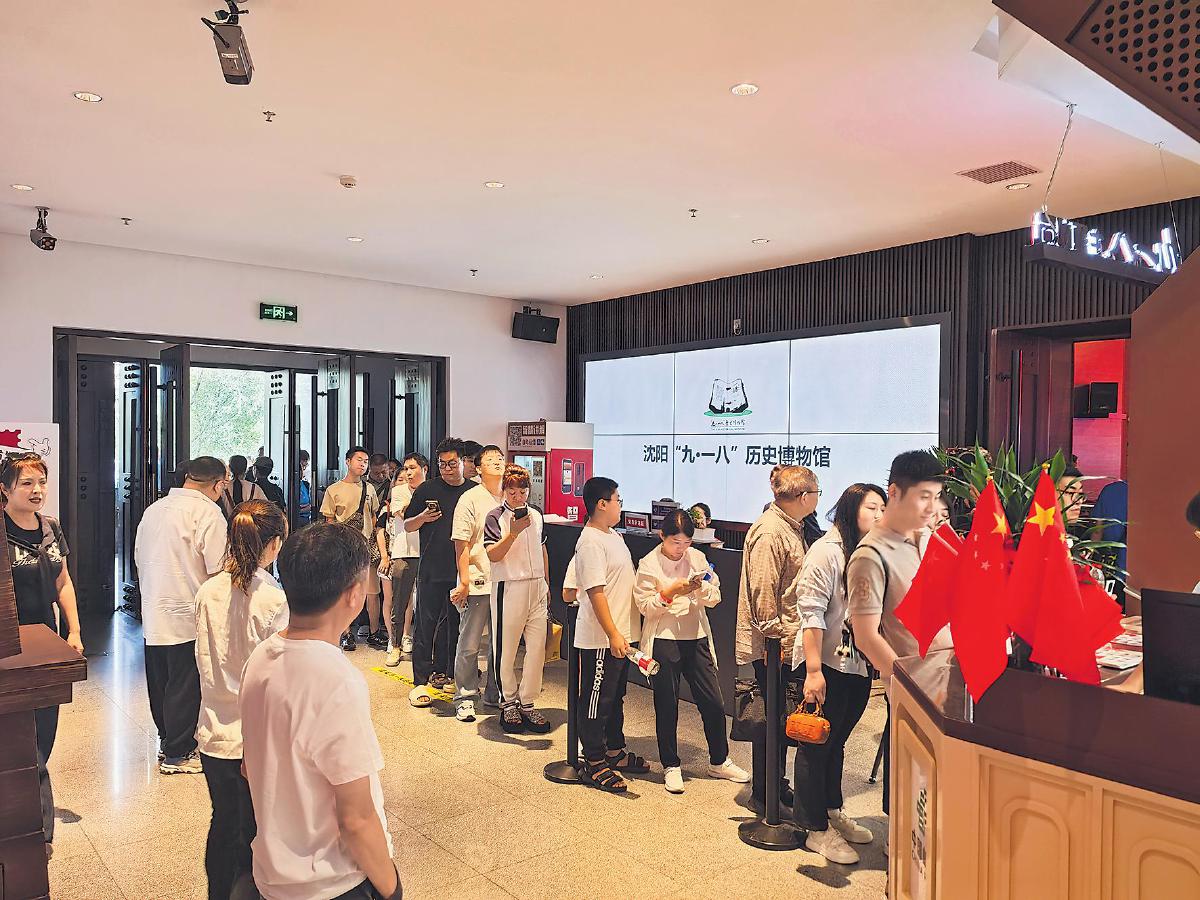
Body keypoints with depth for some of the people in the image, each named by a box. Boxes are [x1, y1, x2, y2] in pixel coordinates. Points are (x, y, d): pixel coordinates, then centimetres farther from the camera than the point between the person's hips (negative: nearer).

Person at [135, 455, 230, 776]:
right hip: (187, 616, -8)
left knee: (160, 682, 18)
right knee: (186, 686, 4)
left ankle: (167, 740, 33)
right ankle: (177, 755, 14)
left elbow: (140, 558, 19)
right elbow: (219, 569, -19)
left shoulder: (153, 509, 10)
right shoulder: (206, 512, -15)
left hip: (152, 614, 8)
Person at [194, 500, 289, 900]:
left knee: (223, 827, 24)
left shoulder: (208, 592, -6)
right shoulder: (276, 601, -21)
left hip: (214, 735, 5)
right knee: (255, 837, 13)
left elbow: (205, 662, 5)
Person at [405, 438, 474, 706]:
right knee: (425, 625, -1)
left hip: (461, 571, 2)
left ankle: (440, 671, 27)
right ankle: (420, 682, 6)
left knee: (455, 624, 12)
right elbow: (407, 526, 8)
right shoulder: (427, 489, 2)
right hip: (431, 571, -2)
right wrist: (423, 518, -12)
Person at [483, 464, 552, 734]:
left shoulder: (536, 515, 12)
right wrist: (514, 532, -26)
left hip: (536, 587, 5)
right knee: (506, 649, 3)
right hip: (509, 588, -5)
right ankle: (508, 704, 18)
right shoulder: (495, 517, -5)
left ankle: (527, 703, 15)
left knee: (537, 648, 3)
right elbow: (493, 555, -15)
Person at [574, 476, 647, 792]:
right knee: (596, 700, 2)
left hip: (621, 635, 10)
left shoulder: (612, 535, 12)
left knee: (615, 696, 21)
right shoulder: (591, 542, -20)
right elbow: (596, 592, -24)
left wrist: (623, 634, 20)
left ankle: (615, 752, 34)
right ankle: (594, 764, 13)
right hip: (601, 639, -10)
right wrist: (613, 635, -25)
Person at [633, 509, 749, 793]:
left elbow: (715, 598, 6)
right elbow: (645, 605, -8)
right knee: (667, 706, 5)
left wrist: (702, 587, -15)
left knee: (713, 702, 7)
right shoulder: (649, 564, -5)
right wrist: (672, 591, -21)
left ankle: (719, 762, 26)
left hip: (696, 638, 4)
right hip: (663, 641, -3)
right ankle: (671, 766, 21)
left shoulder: (697, 558, 6)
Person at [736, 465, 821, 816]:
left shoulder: (792, 528, 13)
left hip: (791, 641, 10)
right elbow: (763, 593, -23)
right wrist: (774, 637, -20)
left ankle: (778, 786, 31)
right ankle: (763, 794, 15)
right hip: (773, 643, -10)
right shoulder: (769, 533, -20)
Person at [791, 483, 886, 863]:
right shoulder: (827, 551, -16)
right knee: (816, 745, 6)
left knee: (836, 741, 22)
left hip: (859, 665, 7)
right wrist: (813, 671, -22)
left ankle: (833, 811, 38)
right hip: (827, 664, -7)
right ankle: (815, 829, 19)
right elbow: (811, 613, -19)